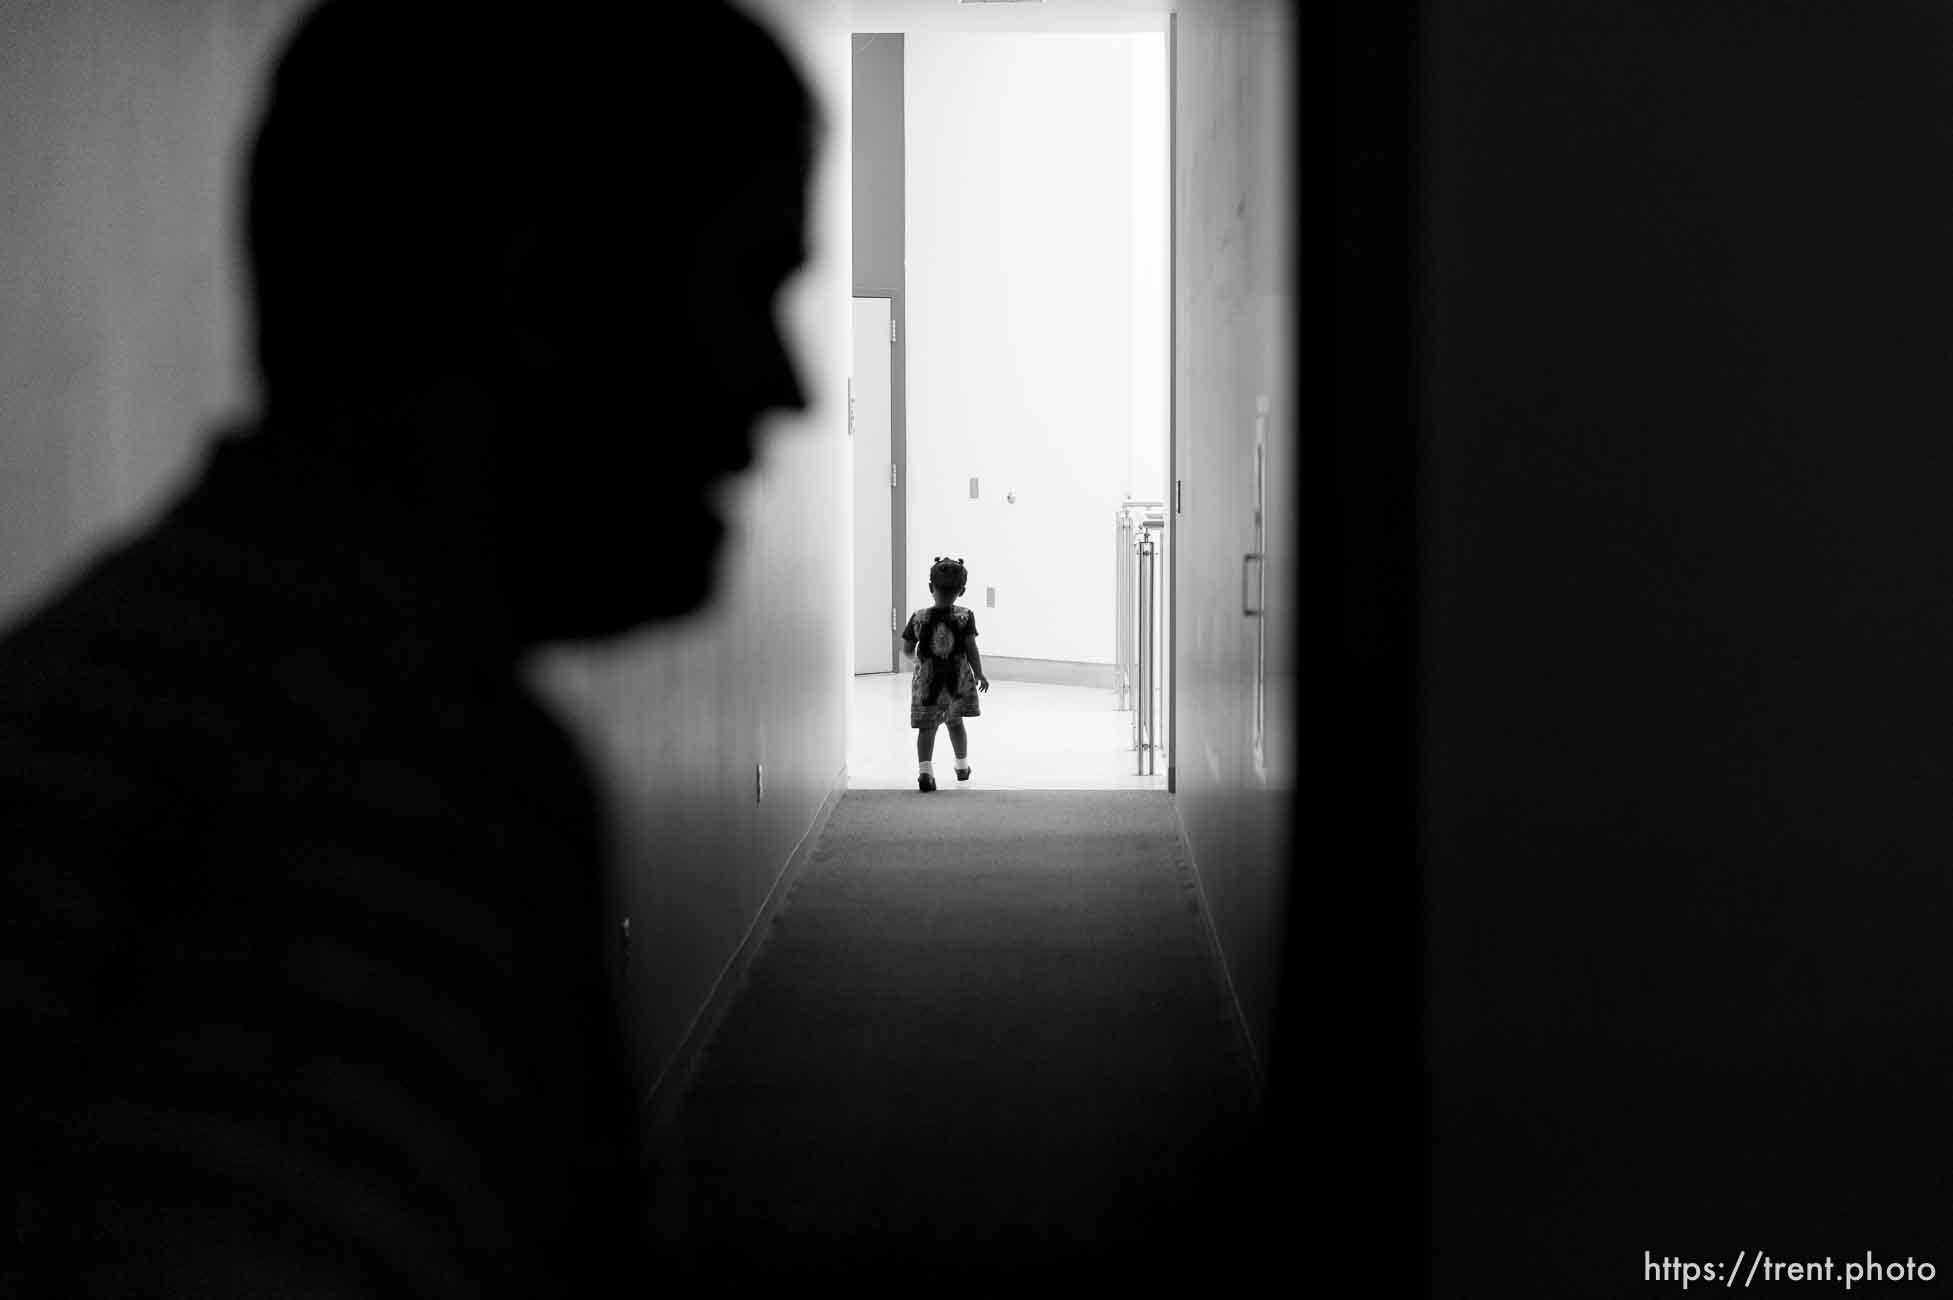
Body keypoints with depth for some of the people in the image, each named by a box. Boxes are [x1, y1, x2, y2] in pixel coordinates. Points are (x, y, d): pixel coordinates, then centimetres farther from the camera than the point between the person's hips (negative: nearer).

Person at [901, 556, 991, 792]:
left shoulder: (918, 618, -6)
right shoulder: (965, 617, -8)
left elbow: (906, 651, 0)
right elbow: (971, 648, -10)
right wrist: (980, 675, 0)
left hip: (927, 680, -1)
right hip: (958, 679, 1)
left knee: (927, 727, 0)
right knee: (955, 722, 20)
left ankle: (924, 769, -20)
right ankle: (962, 766, 33)